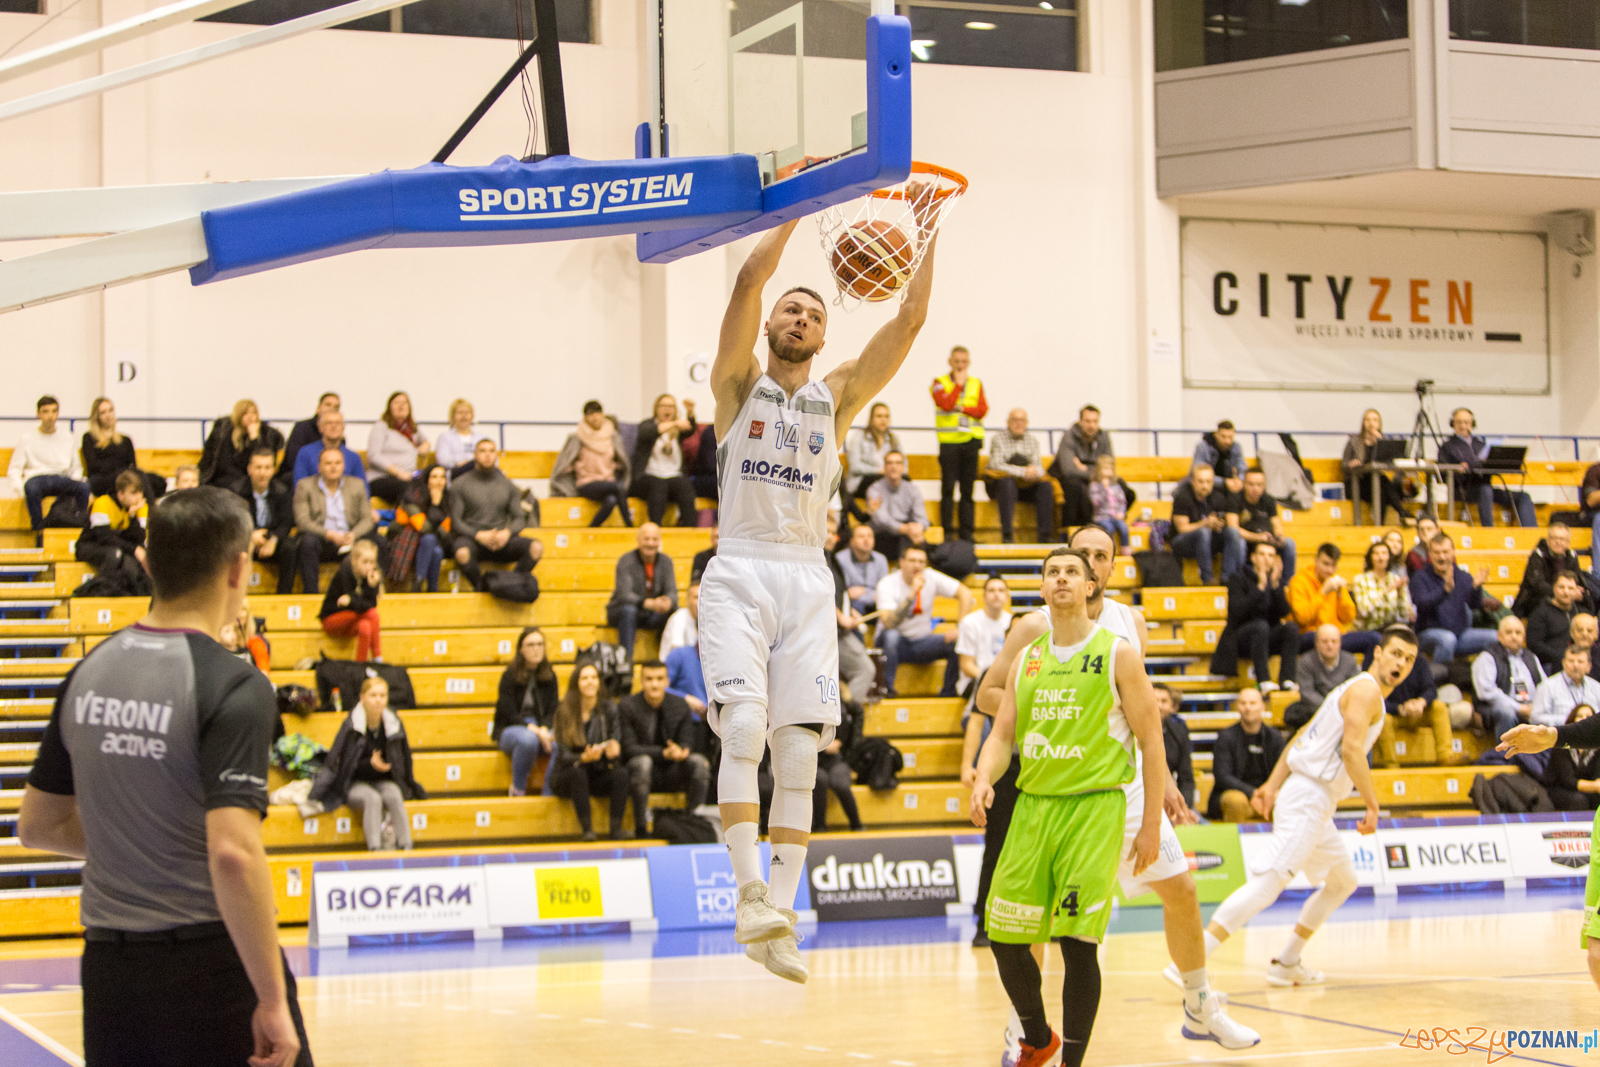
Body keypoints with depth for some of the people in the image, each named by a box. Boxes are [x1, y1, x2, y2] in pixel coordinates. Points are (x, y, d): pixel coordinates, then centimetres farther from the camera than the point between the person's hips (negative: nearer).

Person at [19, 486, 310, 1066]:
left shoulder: (89, 671, 6)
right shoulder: (233, 686, -15)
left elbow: (38, 825, 14)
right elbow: (233, 855, -24)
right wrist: (273, 999, -20)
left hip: (108, 963, 6)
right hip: (212, 955, -6)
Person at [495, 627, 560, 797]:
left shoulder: (549, 676, 9)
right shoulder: (510, 676, -3)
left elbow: (552, 711, 6)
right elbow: (509, 714, -8)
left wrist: (543, 729, -17)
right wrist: (535, 730, -21)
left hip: (542, 728, 3)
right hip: (511, 730, -3)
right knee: (528, 740, -40)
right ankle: (518, 790, -18)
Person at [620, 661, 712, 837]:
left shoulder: (680, 706, 1)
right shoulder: (627, 706, -8)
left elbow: (687, 743, 2)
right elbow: (629, 748, -13)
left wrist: (681, 752, -25)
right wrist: (664, 753, -27)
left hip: (672, 774, 3)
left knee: (698, 762, -25)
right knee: (643, 761, -37)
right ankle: (641, 827, -30)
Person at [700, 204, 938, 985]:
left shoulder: (837, 398, 14)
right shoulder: (740, 384, 7)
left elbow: (910, 319, 5)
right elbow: (748, 282, -8)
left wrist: (926, 234, 1)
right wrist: (793, 210, -7)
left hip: (808, 582, 3)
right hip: (740, 575, -3)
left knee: (799, 751, -3)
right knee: (744, 726, -21)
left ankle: (776, 919, -1)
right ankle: (751, 896, -22)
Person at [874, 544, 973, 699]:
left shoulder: (931, 578, -6)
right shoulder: (887, 584, -17)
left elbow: (965, 593, -6)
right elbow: (889, 623, -30)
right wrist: (911, 595, -37)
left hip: (921, 643, 3)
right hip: (895, 645, -3)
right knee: (890, 636, -38)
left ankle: (948, 694, -5)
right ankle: (886, 689, -23)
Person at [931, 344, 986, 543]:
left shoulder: (976, 383, 13)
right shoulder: (940, 383, 3)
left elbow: (982, 409, 0)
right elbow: (946, 404, -15)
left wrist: (961, 408, -11)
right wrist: (959, 383, -7)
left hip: (971, 440, 3)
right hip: (949, 442, -3)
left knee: (967, 490, 3)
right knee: (948, 489, -7)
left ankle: (966, 533, 6)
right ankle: (947, 532, -4)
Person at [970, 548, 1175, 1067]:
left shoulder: (1118, 654, -1)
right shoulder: (1027, 660, 13)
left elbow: (1151, 742, -1)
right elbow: (1002, 734, 13)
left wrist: (1151, 825, -6)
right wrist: (984, 780, -9)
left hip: (1093, 806, -5)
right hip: (1032, 805, 5)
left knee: (1077, 941, -11)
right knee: (1004, 936, 4)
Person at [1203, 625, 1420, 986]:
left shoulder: (1356, 689, 22)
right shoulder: (1367, 689, -8)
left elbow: (1302, 737, 21)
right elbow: (1351, 749, -21)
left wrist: (1273, 785, 17)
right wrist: (1372, 805, -18)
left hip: (1315, 801, 11)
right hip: (1310, 798, -11)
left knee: (1343, 882, 23)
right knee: (1266, 884, -20)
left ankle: (1286, 963, 23)